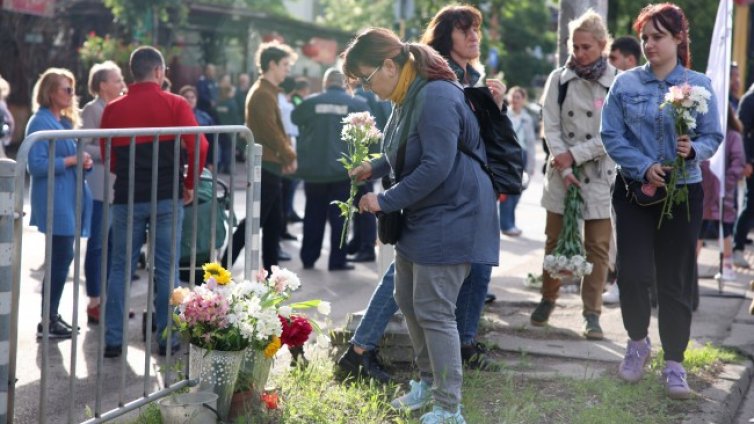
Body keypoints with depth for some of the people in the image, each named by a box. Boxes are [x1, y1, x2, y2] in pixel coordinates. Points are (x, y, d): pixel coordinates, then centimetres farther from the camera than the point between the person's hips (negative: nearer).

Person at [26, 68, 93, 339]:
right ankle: (47, 322, -1)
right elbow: (36, 166, -19)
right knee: (60, 258, -8)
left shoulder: (65, 121, 15)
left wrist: (82, 161, 3)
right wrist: (71, 160, -20)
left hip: (68, 198, 9)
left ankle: (52, 315, 20)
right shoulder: (40, 122, -13)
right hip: (54, 200, -9)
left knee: (62, 258, 12)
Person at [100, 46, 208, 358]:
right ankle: (167, 338, 10)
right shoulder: (176, 105, -4)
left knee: (120, 268, 8)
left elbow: (108, 157, 8)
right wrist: (189, 183, 3)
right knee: (166, 269, 6)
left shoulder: (114, 109, 2)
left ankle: (112, 339, 8)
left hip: (127, 197, 2)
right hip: (166, 196, -2)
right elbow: (198, 147, -11)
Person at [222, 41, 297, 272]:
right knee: (255, 219, -7)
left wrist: (288, 154, 5)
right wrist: (289, 156, -8)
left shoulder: (268, 91, 18)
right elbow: (271, 132, -19)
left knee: (274, 222, 12)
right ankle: (224, 266, -4)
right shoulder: (263, 94, -15)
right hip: (266, 165, -10)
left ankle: (271, 269, 18)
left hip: (271, 165, 10)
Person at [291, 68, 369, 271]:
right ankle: (337, 260, 3)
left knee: (313, 214, 12)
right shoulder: (357, 104, -5)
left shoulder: (311, 102, -3)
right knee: (338, 216, 4)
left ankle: (308, 258, 17)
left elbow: (295, 118, 12)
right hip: (342, 170, -2)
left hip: (313, 169, 2)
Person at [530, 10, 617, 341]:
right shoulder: (558, 80, 0)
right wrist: (564, 169, -12)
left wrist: (574, 155, -14)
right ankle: (548, 299, 28)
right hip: (562, 174, 2)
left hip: (600, 176, -2)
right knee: (556, 241, 10)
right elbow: (551, 128, -2)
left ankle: (592, 314, 8)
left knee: (598, 248, 1)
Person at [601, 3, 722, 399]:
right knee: (633, 272, -5)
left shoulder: (699, 85, -1)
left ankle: (674, 363, 13)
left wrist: (693, 149, -21)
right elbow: (611, 136, -3)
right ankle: (638, 342, 22)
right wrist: (644, 168, -16)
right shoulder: (625, 83, 0)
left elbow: (713, 136, 1)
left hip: (682, 192, 0)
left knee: (676, 279, 3)